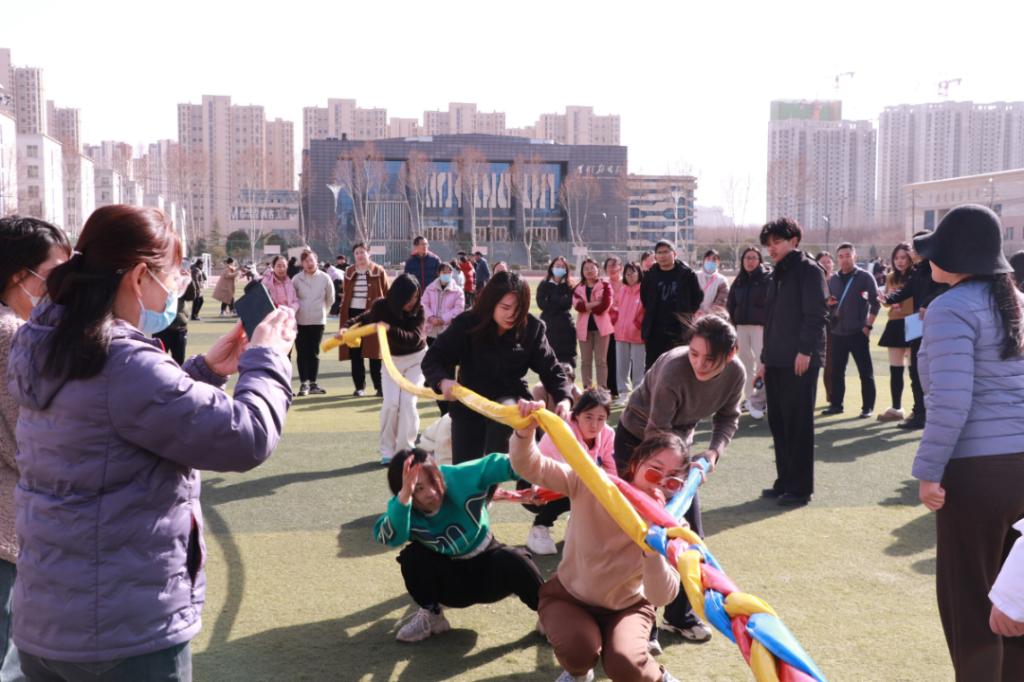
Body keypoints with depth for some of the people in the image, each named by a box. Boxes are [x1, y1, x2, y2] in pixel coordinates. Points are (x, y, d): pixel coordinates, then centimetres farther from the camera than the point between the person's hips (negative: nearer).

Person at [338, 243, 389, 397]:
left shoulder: (379, 271, 0)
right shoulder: (349, 272, 9)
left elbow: (386, 295, -1)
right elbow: (346, 295, 12)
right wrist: (342, 313, 5)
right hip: (353, 314, 3)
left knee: (374, 351, 0)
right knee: (355, 353, 6)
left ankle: (379, 386, 6)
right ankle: (359, 386, 13)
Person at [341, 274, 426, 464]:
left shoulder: (418, 310, -23)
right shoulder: (382, 306, -17)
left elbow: (414, 338, -35)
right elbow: (364, 319, 2)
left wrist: (390, 329, -47)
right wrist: (347, 327, -16)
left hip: (415, 359, -1)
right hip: (392, 359, 2)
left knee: (408, 402, -12)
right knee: (390, 404, -9)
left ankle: (405, 450, 0)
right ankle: (387, 451, 6)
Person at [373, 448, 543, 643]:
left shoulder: (457, 477, -24)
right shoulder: (403, 510, -20)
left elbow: (496, 465, -30)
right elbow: (390, 538, -41)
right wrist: (404, 496, -55)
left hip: (488, 567, -1)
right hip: (451, 583, 1)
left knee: (513, 560, -32)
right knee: (411, 556, -27)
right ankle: (430, 615, -2)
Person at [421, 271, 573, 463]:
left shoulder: (531, 328, -15)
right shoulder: (466, 324, -19)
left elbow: (550, 368, -9)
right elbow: (432, 359, -16)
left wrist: (563, 398, -29)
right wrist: (443, 381, -39)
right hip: (469, 404, 1)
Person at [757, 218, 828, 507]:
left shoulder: (809, 270, -5)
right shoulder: (778, 274, 20)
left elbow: (816, 314, -14)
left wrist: (805, 350, -20)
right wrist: (765, 358, 18)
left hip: (800, 361, -8)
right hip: (776, 362, 8)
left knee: (798, 424, -4)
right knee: (778, 423, 10)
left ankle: (800, 487, 3)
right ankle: (784, 481, 19)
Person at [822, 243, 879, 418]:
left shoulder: (865, 277, -2)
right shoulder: (833, 279, 12)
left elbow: (875, 302, -5)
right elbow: (827, 303, 19)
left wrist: (868, 325, -10)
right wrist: (827, 303, -5)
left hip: (858, 332, -5)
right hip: (837, 332, 5)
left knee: (866, 372, 0)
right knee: (836, 371, 8)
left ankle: (867, 407, 6)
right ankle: (836, 404, 18)